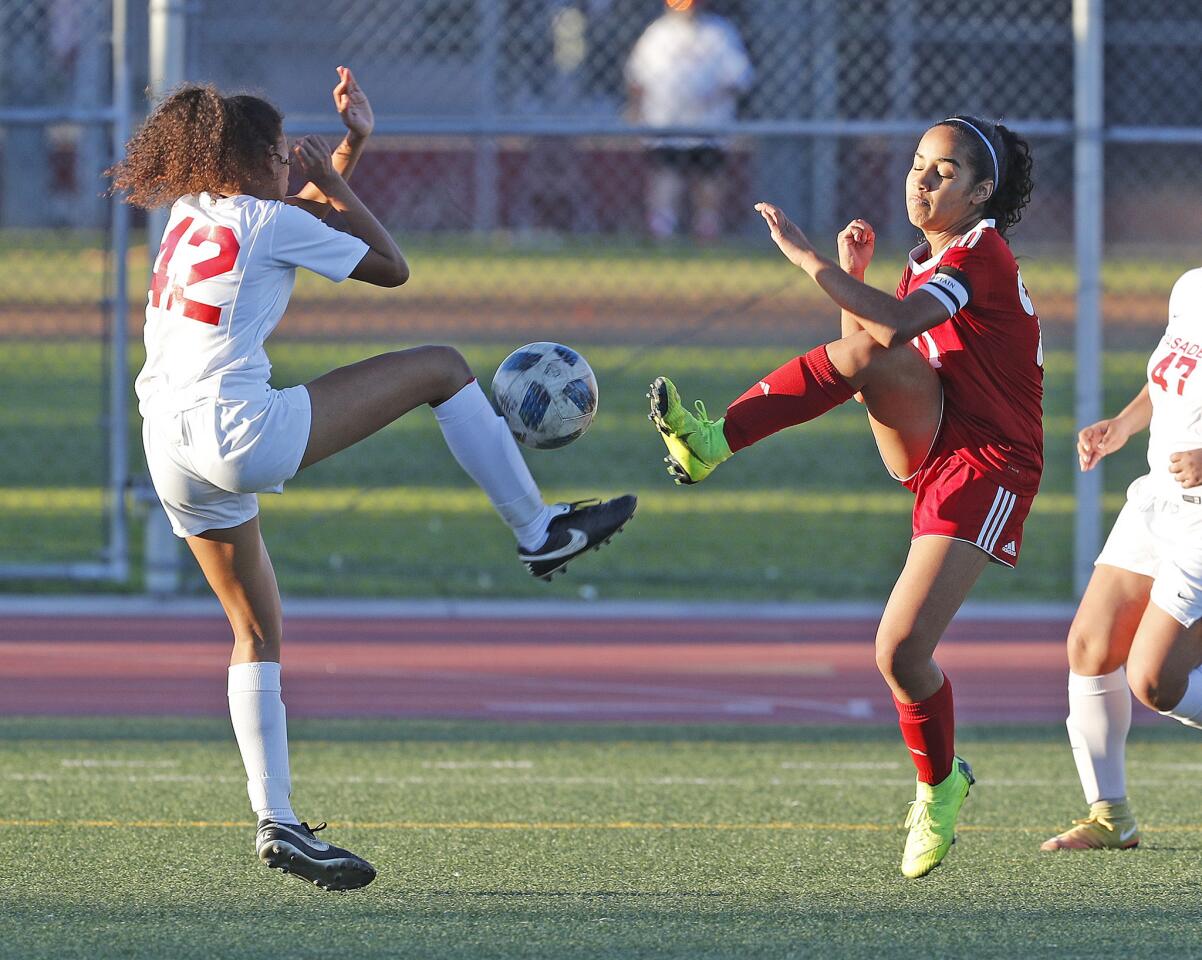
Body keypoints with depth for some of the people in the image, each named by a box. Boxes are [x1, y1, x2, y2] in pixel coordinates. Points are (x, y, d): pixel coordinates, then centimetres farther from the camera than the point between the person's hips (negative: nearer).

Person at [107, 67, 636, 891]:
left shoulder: (191, 213, 18)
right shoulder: (271, 221, -4)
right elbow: (393, 267, 8)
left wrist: (351, 145, 31)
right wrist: (334, 183, 14)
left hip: (168, 450, 8)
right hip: (238, 429, -8)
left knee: (259, 628, 16)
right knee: (442, 368, 2)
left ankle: (276, 822, 11)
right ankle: (539, 532, 11)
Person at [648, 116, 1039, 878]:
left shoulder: (981, 253, -13)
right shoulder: (926, 266, 16)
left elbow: (895, 326, -29)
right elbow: (875, 341, 19)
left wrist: (806, 256, -26)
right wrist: (852, 277, 7)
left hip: (987, 465, -8)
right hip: (924, 440, 8)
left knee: (902, 651, -15)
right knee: (861, 355, -24)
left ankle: (940, 787, 13)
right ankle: (715, 441, -29)